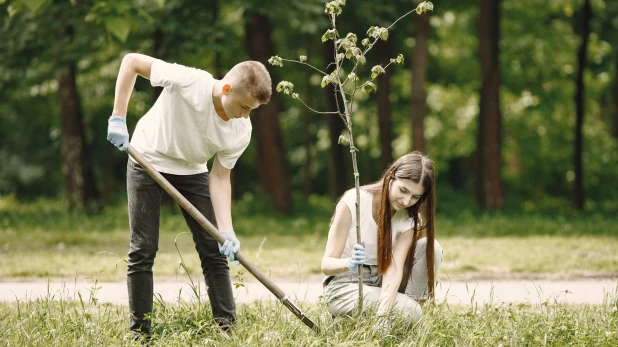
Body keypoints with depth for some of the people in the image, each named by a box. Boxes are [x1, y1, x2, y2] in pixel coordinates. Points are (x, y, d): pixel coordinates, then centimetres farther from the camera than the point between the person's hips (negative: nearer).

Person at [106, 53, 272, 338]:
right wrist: (118, 118, -25)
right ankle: (139, 333, 3)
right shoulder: (188, 82, -33)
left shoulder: (241, 131, -21)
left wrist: (226, 230, -26)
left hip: (191, 171, 3)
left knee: (214, 249, -2)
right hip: (148, 161, -3)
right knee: (143, 250, -3)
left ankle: (227, 326, 4)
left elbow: (220, 177, -14)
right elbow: (131, 61, -23)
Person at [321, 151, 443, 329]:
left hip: (381, 283, 5)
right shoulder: (353, 202, -20)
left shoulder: (409, 219, -8)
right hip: (344, 287, -5)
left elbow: (394, 269, -21)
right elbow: (327, 264, -21)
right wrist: (349, 264, -45)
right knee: (409, 312, -27)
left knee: (431, 247, -17)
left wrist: (383, 315, -38)